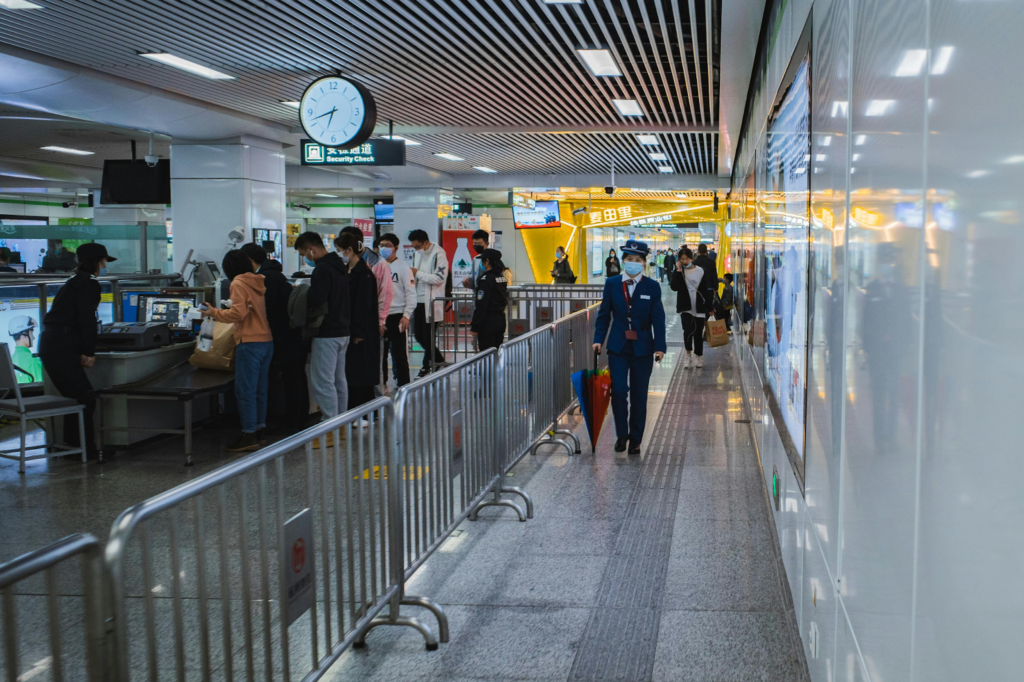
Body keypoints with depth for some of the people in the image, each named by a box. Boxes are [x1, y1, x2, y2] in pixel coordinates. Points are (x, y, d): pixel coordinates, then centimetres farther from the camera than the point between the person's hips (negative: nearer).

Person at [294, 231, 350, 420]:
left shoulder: (322, 269, -17)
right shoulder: (340, 266, 14)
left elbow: (316, 300, -27)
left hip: (326, 333, -10)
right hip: (343, 331, 10)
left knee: (323, 382, -6)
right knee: (339, 379, 15)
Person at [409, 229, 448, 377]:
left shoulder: (438, 254, -12)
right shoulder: (418, 253, 14)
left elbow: (439, 278, -20)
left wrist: (418, 273, -17)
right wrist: (411, 274, 6)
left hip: (432, 302, -8)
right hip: (419, 300, 8)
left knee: (428, 336, -1)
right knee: (418, 335, 11)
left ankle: (426, 366, 12)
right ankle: (438, 359, 27)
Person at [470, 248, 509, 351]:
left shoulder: (485, 278, -15)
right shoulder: (502, 277, 9)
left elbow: (481, 305, -18)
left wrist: (474, 326, -15)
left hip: (488, 321, -8)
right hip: (501, 319, 8)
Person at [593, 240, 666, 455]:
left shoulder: (652, 287, -1)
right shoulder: (612, 284, 2)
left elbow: (658, 319, -3)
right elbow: (604, 314, 5)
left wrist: (660, 347, -11)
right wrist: (598, 339, -5)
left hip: (642, 348, 0)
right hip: (618, 347, 0)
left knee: (639, 396, 5)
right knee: (618, 390, -9)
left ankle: (635, 440, 17)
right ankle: (621, 434, 10)